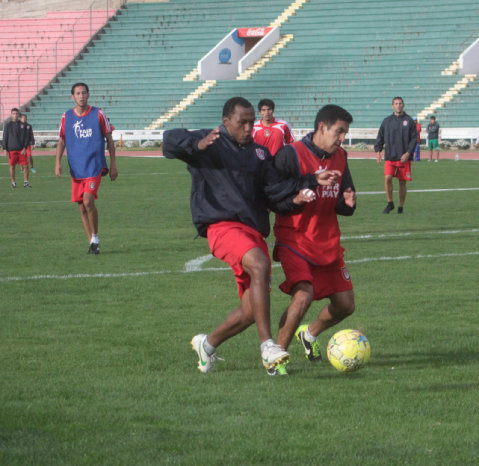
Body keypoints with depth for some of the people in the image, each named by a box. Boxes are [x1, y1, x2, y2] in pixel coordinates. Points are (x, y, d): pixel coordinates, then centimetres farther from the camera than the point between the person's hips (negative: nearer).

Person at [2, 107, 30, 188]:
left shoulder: (22, 125, 7)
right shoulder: (8, 125, 2)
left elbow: (26, 137, 7)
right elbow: (5, 137, 3)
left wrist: (25, 147, -5)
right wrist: (5, 149, -3)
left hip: (21, 149, 1)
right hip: (11, 149, -1)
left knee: (25, 166, -4)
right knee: (12, 166, 3)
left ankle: (26, 182, 4)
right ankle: (13, 182, 13)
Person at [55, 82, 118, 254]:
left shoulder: (98, 114, -1)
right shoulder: (66, 117, 6)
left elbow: (109, 139, 5)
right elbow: (62, 141, 12)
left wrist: (113, 164, 2)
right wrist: (58, 161, -3)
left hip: (94, 166, -4)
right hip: (76, 168, 4)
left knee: (88, 201, -19)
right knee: (82, 207, 3)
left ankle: (95, 238, -1)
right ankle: (92, 242, 14)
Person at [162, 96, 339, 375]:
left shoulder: (260, 153, 20)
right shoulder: (210, 145, 4)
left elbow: (275, 190, 15)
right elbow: (171, 141, -8)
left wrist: (311, 183, 2)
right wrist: (197, 145, -28)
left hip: (255, 231, 7)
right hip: (223, 226, -7)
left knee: (253, 310, 4)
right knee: (260, 265, -35)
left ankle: (208, 344, 31)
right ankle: (267, 345, -37)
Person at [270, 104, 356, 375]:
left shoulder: (340, 158, 9)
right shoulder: (292, 155, -11)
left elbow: (344, 208, 16)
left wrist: (347, 202, -7)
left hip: (328, 242, 7)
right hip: (295, 240, -7)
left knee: (345, 305, 5)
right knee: (304, 294, -26)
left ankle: (310, 334, 36)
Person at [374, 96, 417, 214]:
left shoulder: (409, 121, 3)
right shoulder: (387, 121, 8)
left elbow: (414, 138, 1)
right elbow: (380, 137, 12)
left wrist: (408, 153, -10)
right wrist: (378, 151, -1)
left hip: (404, 157, -1)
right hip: (390, 156, 1)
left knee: (402, 182, 4)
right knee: (387, 178, -16)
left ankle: (401, 207, 16)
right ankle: (390, 203, 0)